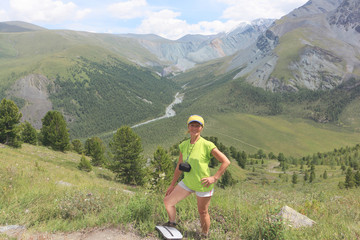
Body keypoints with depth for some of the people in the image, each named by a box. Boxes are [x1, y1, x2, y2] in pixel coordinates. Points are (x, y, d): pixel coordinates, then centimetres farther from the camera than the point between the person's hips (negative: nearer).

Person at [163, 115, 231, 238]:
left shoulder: (207, 145, -17)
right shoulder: (183, 145, -1)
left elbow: (226, 162, -14)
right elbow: (179, 166, 10)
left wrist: (214, 178, -19)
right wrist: (172, 185, 13)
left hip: (203, 185, -5)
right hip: (187, 182, 6)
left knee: (202, 212, 10)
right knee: (168, 201, 9)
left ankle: (205, 235, 37)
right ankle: (172, 223, 36)